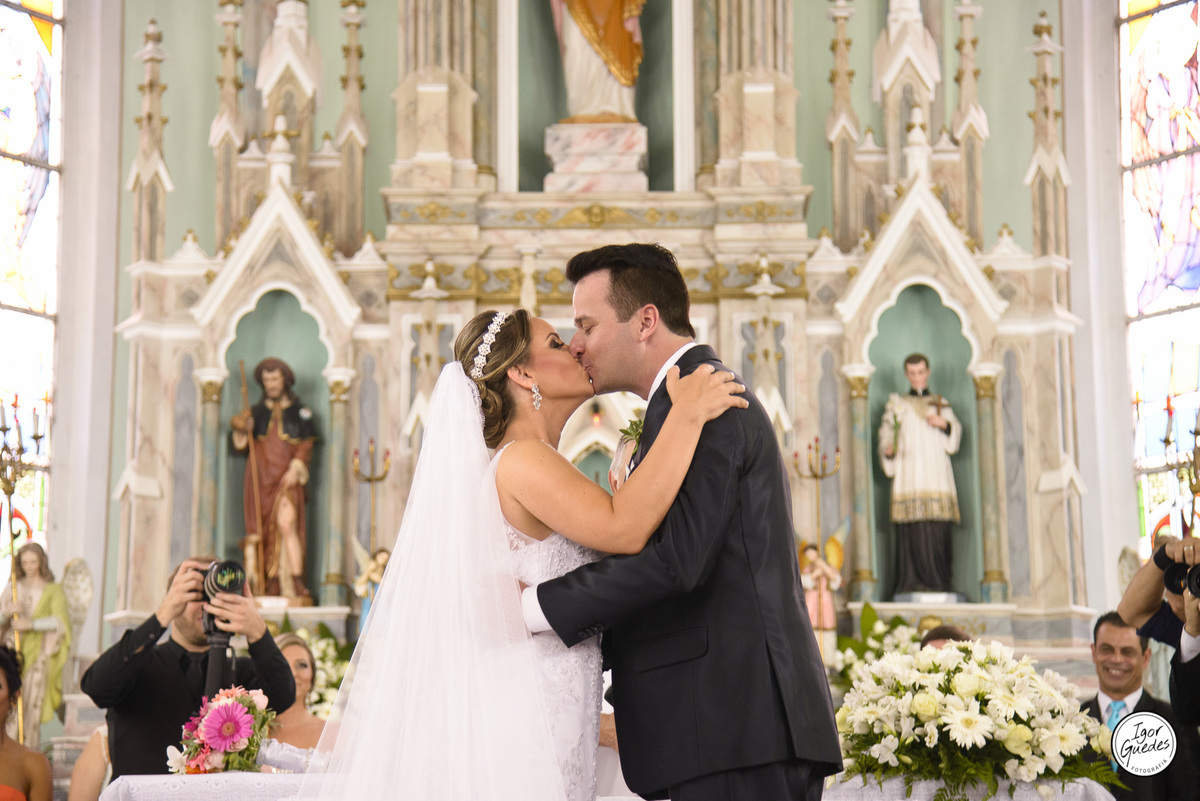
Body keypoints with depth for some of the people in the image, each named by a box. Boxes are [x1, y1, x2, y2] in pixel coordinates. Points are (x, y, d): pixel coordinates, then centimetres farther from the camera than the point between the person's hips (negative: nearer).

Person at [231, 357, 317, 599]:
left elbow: (306, 444, 3)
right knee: (263, 529, -2)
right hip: (261, 476, 3)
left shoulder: (299, 411, 7)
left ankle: (297, 582, -24)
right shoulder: (258, 411, 14)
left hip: (287, 477, -3)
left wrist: (295, 469, -10)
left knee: (287, 523, -20)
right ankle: (272, 582, 2)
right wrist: (241, 428, -7)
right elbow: (241, 444, 13)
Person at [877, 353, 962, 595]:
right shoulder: (896, 405, 17)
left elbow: (955, 438, 7)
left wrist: (945, 424, -13)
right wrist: (888, 450, -14)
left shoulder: (942, 405, 20)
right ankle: (911, 586, -11)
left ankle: (937, 587, -7)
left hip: (937, 478, 1)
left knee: (937, 536, -8)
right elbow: (886, 440, 8)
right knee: (911, 536, -10)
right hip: (908, 480, -1)